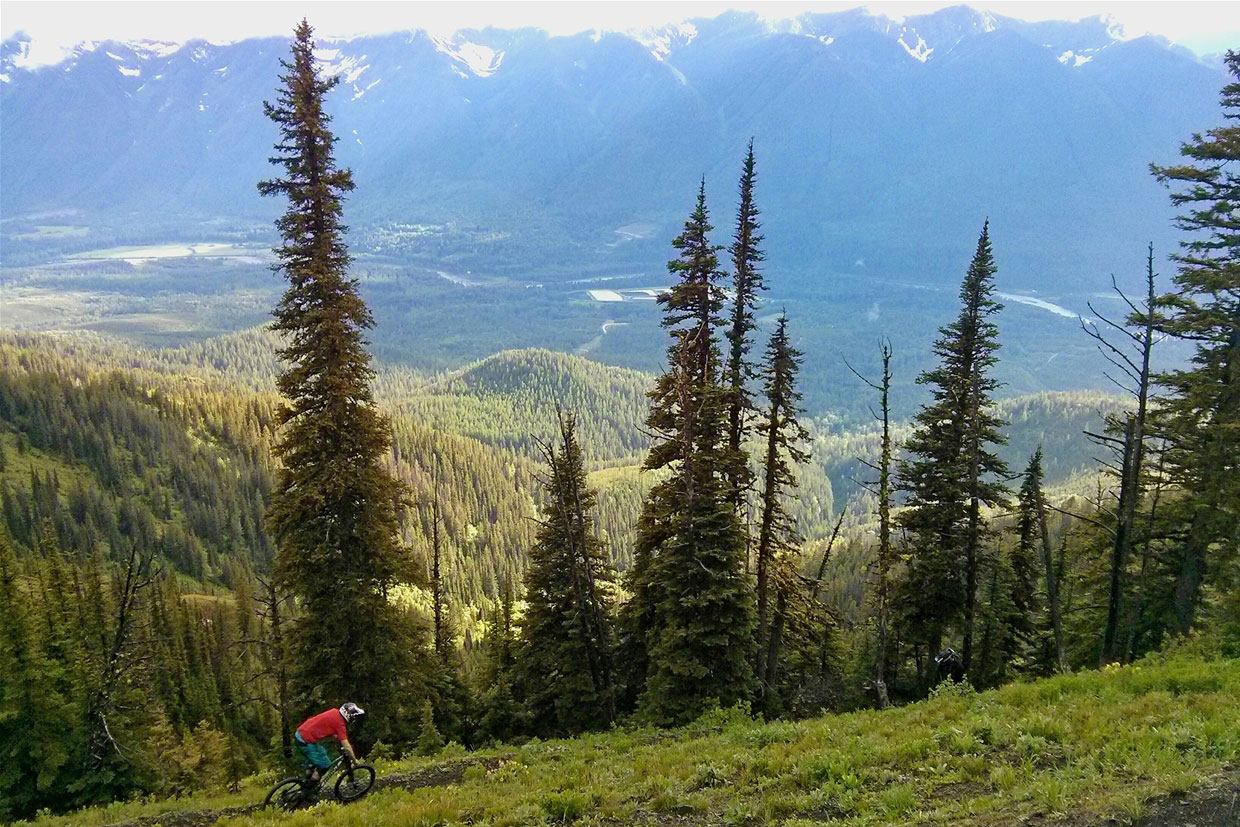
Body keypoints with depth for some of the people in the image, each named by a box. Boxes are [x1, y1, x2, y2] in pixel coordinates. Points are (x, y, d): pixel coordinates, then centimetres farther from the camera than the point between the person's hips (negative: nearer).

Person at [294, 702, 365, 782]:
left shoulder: (334, 712, 7)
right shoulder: (339, 723, -15)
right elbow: (346, 746, -13)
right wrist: (354, 760, -2)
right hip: (307, 742, -9)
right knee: (325, 765, 2)